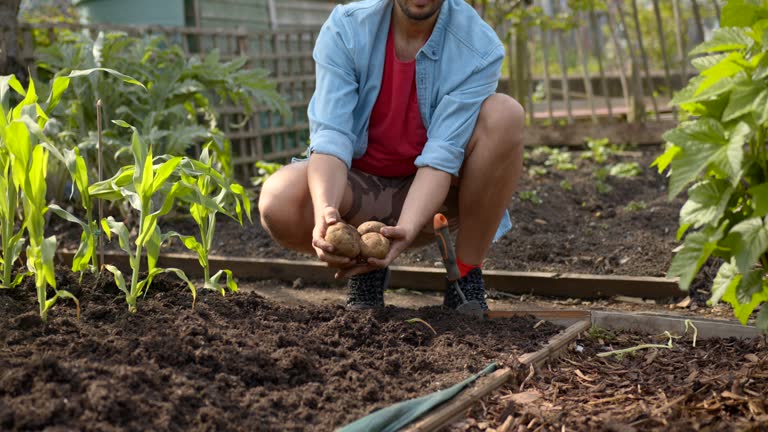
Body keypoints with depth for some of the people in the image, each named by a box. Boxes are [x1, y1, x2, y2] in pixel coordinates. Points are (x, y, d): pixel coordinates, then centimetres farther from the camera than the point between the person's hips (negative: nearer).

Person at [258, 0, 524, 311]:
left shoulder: (479, 48, -18)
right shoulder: (344, 29, -15)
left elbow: (442, 155, -25)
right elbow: (331, 137, -24)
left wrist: (405, 230, -42)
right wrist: (325, 210, -44)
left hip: (435, 192, 0)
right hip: (360, 187, 0)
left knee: (504, 113, -27)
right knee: (278, 203, -31)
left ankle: (466, 279, -13)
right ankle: (366, 268, 2)